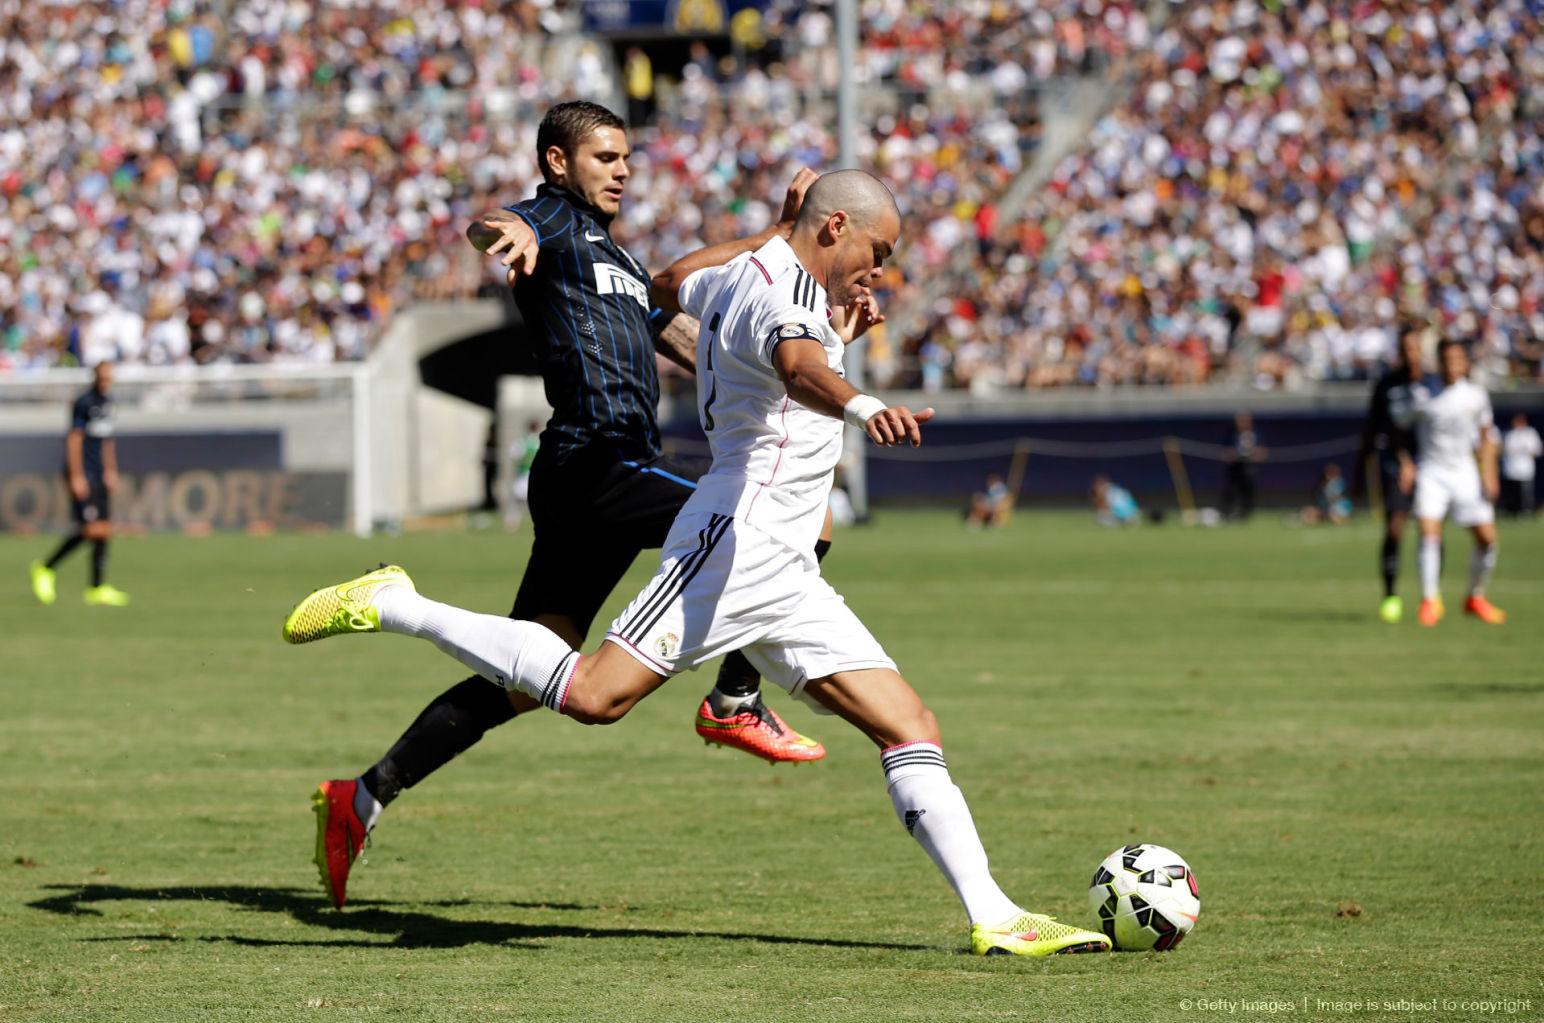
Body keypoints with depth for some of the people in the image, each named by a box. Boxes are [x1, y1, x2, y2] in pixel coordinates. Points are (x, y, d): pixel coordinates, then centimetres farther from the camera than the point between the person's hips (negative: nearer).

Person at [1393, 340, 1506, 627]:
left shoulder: (1476, 395, 1)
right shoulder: (1422, 395, -8)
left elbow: (1485, 438, 12)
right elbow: (1396, 424, 1)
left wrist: (1488, 474, 4)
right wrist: (1405, 463, -8)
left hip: (1466, 474, 3)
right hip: (1431, 473, -3)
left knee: (1487, 538, -3)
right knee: (1429, 532, -21)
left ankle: (1475, 598, 17)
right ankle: (1430, 601, -13)